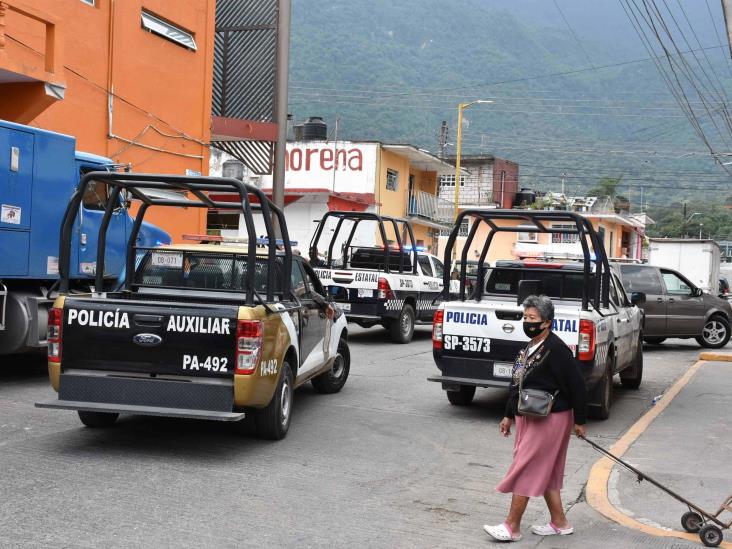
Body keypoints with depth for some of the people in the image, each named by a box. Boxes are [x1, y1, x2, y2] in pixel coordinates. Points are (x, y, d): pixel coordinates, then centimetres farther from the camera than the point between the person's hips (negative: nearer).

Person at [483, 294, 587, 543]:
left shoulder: (556, 349, -19)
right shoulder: (530, 347, 10)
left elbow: (577, 386, -17)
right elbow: (518, 384, 18)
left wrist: (579, 421, -11)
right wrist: (509, 416, 20)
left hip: (548, 420, -9)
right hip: (529, 419, 9)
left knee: (525, 470, -5)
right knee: (546, 474, 15)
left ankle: (511, 528, 3)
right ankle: (559, 523, 26)